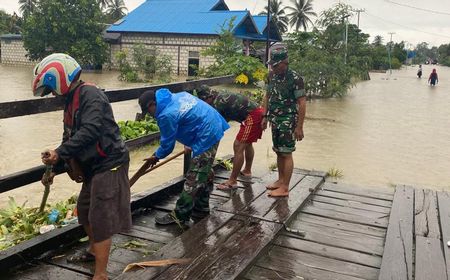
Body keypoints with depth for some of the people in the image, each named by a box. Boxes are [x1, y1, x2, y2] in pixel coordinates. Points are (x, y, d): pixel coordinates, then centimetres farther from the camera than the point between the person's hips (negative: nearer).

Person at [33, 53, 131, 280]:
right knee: (84, 210, 23)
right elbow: (70, 138, 18)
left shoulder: (90, 95, -17)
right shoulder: (71, 101, 15)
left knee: (100, 219, -5)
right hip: (93, 167, 10)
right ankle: (94, 251, 46)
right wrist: (54, 169, 12)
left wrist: (59, 153, -28)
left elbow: (89, 131, -30)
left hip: (109, 165, -10)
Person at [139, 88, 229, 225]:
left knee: (193, 179, -4)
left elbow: (167, 143, -7)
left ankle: (180, 216, 4)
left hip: (206, 138, -10)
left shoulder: (167, 115, -18)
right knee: (205, 173, 19)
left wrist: (156, 156, 13)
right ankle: (201, 208, 32)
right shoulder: (178, 96, 10)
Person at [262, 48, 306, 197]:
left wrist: (299, 127, -17)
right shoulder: (272, 75, 5)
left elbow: (302, 103, -16)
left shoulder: (295, 78, -16)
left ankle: (285, 188, 5)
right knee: (278, 151, 15)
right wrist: (265, 116, 11)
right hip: (275, 120, 7)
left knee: (286, 153, -2)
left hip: (288, 121, -7)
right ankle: (281, 180, 29)